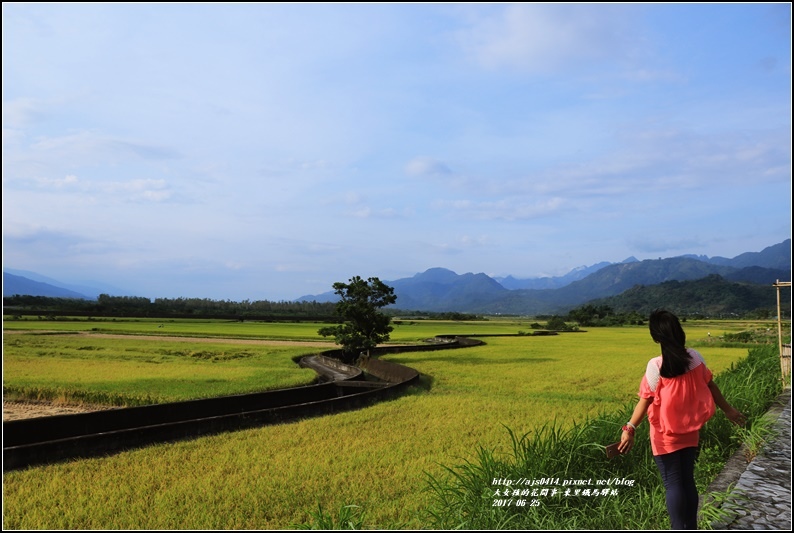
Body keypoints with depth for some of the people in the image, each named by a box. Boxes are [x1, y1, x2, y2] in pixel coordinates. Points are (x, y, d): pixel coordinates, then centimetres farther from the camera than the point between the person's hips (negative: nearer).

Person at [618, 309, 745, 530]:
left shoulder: (656, 366, -20)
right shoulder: (695, 358, -6)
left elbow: (645, 401, -18)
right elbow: (711, 387, 5)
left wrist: (629, 429, -14)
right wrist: (728, 409, 19)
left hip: (666, 435, -5)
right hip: (689, 432, 5)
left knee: (673, 484, 4)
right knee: (688, 481, 15)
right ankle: (691, 528, 24)